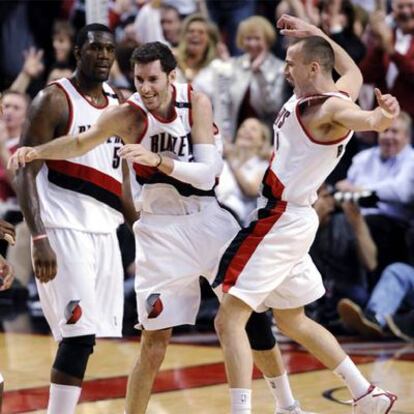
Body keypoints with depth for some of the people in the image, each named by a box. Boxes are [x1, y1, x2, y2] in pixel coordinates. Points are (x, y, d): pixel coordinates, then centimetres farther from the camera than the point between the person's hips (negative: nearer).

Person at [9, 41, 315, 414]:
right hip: (162, 230, -2)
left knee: (253, 316, 9)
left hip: (210, 222, 2)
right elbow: (80, 143, -23)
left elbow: (207, 174, -18)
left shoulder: (196, 103, -12)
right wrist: (36, 151, -40)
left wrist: (158, 160, -32)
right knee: (154, 342, -8)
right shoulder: (129, 115, -14)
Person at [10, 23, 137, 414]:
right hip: (63, 230, -7)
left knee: (84, 335, 5)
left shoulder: (119, 107, 15)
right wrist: (39, 239, -21)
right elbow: (25, 173, -11)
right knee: (79, 334, -14)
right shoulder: (54, 100, -6)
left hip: (104, 231, 7)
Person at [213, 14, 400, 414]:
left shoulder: (331, 109, -19)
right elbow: (353, 72, 30)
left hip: (282, 221, -11)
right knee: (293, 321, 23)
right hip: (286, 219, 11)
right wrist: (313, 33, 30)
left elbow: (366, 118, -41)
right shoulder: (313, 95, 7)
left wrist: (383, 115, -63)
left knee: (229, 319, -13)